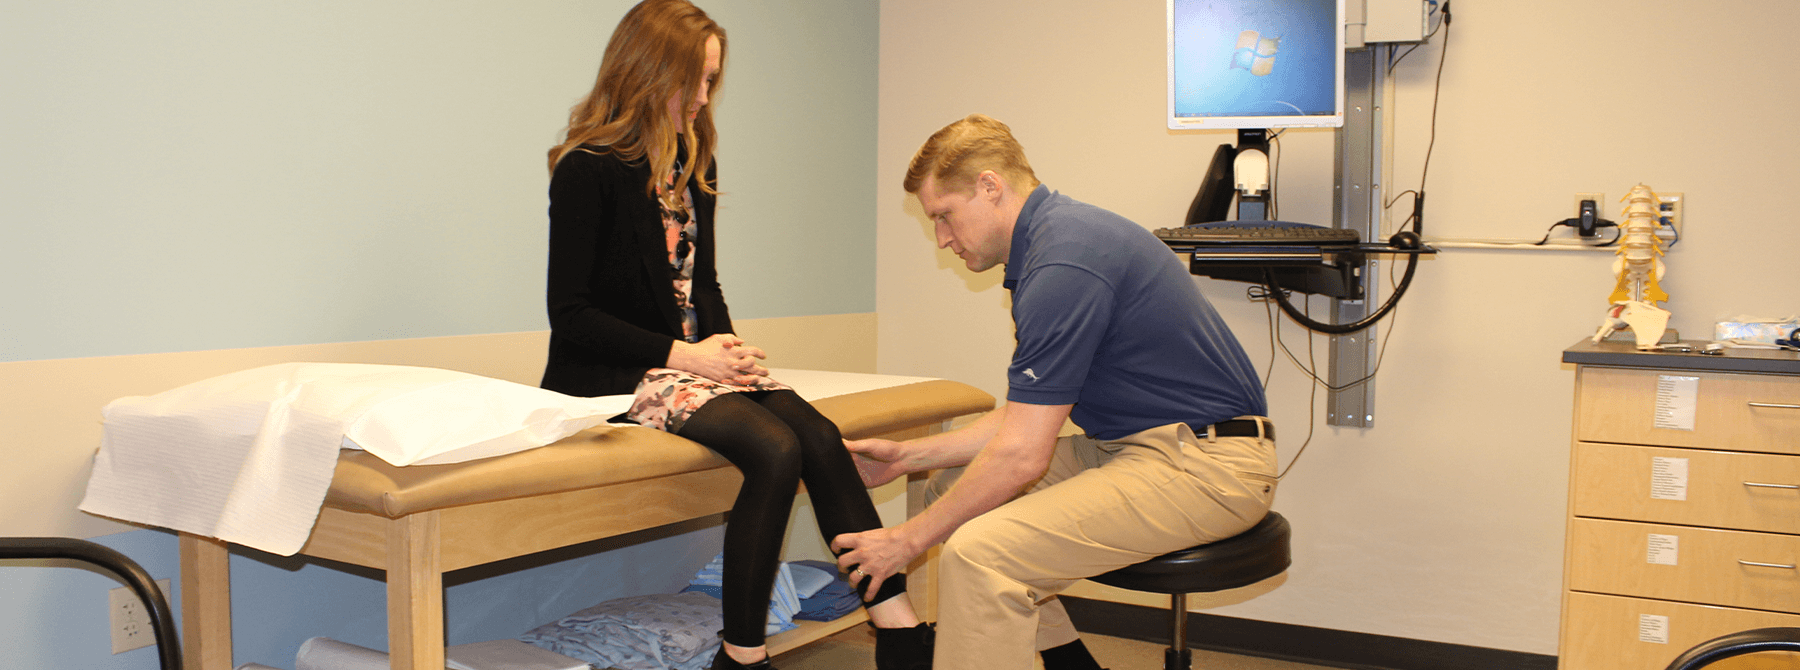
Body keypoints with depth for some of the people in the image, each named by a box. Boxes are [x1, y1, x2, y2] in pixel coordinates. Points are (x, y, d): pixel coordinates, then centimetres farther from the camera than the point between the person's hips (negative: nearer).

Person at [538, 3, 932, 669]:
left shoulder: (695, 169, 14)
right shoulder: (587, 170, -9)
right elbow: (570, 315, -12)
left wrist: (726, 348, 2)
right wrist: (680, 355, -16)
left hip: (692, 359, 7)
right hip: (614, 376, -7)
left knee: (818, 434, -18)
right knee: (775, 451, -27)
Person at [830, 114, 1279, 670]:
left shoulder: (1064, 263, -20)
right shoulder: (1057, 235, 12)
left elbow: (1021, 455, -21)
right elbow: (1024, 417, 17)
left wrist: (910, 538, -9)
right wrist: (908, 456, 17)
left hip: (1204, 465, -11)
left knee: (979, 551, -26)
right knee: (955, 486, 14)